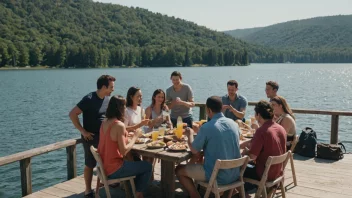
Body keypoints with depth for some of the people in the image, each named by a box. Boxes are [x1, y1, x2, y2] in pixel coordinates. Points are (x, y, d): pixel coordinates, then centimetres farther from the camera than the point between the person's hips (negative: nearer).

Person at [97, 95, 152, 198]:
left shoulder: (104, 122, 3)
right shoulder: (119, 125, -22)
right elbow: (124, 151, -23)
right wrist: (135, 136, -10)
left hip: (105, 165, 9)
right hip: (113, 169, -9)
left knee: (137, 163, 28)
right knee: (147, 166, 7)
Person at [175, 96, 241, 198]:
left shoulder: (206, 127, -18)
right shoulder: (234, 124, 0)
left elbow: (194, 151, -9)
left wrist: (190, 134, 8)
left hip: (217, 176, -6)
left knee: (179, 170, 11)